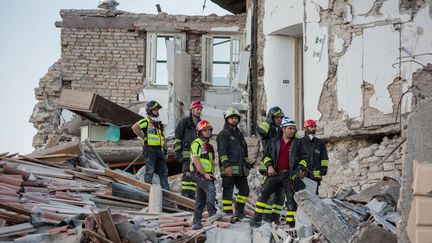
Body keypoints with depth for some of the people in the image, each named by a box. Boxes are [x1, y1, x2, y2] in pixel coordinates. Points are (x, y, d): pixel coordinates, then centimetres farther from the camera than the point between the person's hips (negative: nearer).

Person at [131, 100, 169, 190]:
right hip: (149, 148, -8)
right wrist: (143, 137, -15)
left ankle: (166, 189, 11)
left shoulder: (159, 123, 19)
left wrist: (165, 149, 19)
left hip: (158, 149, 8)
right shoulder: (146, 121, -6)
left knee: (164, 171, 6)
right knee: (150, 171, -6)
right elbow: (134, 127, -23)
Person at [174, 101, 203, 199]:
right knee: (187, 174, -15)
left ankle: (192, 196, 9)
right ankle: (185, 195, -15)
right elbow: (177, 137, -3)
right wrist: (178, 151, -10)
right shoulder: (184, 122, 0)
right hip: (187, 153, -6)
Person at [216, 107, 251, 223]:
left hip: (240, 169, 8)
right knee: (228, 191, -5)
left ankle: (239, 212, 17)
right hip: (229, 169, -8)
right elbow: (222, 151, -12)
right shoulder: (223, 134, -2)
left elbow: (245, 152, 27)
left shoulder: (239, 134, 23)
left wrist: (247, 166, 21)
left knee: (244, 189, 7)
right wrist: (226, 165, -21)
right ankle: (228, 214, -3)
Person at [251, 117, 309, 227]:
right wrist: (269, 166, -1)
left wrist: (301, 168, -3)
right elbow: (266, 155, 16)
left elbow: (304, 158, 14)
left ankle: (291, 222, 8)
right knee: (264, 193, -11)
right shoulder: (274, 142, 10)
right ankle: (257, 218, -8)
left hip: (290, 175, 0)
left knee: (291, 198, 0)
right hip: (275, 174, 0)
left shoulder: (297, 143, 9)